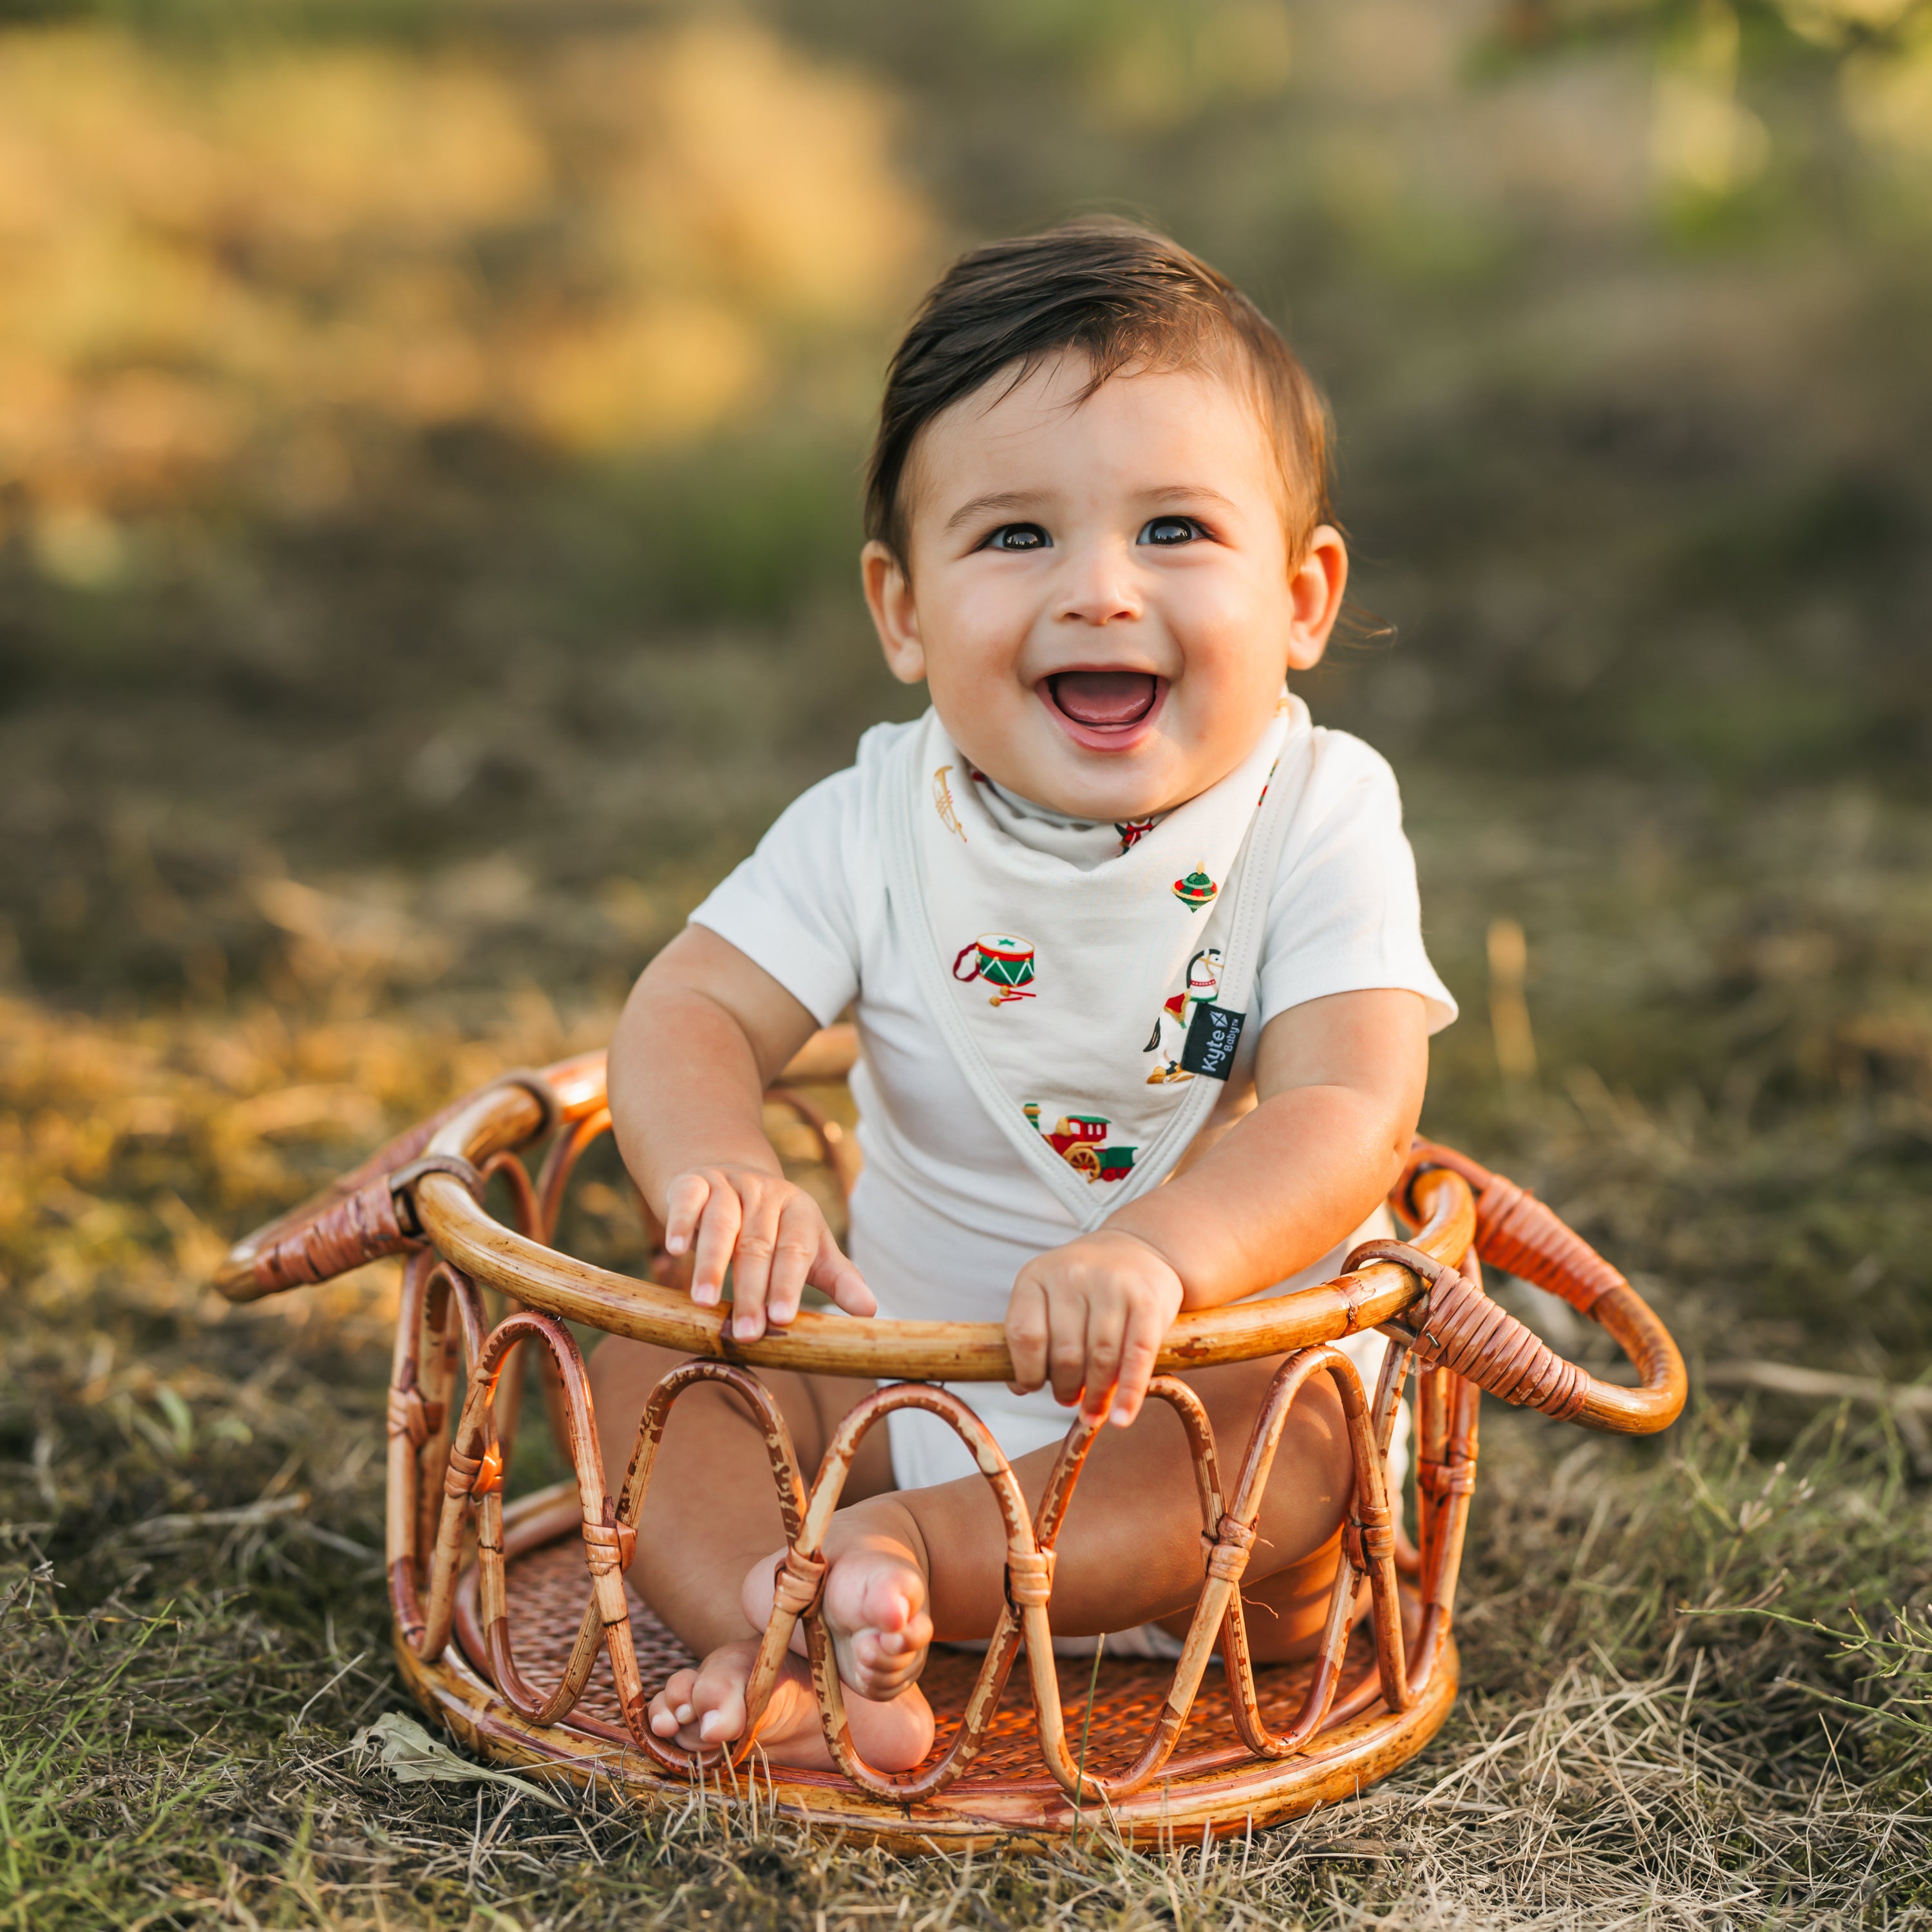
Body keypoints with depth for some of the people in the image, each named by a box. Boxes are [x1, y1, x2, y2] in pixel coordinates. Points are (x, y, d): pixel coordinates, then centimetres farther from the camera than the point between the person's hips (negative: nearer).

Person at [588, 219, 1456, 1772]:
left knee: (1289, 1458, -32)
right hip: (910, 1370, 4)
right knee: (653, 1359, -11)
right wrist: (718, 1174, -37)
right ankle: (780, 1648, -32)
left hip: (1220, 1376, -3)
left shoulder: (1318, 820, -15)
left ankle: (897, 1554, -36)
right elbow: (691, 1016, -12)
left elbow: (1347, 1114, -27)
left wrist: (1156, 1252, -48)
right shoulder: (879, 827, -6)